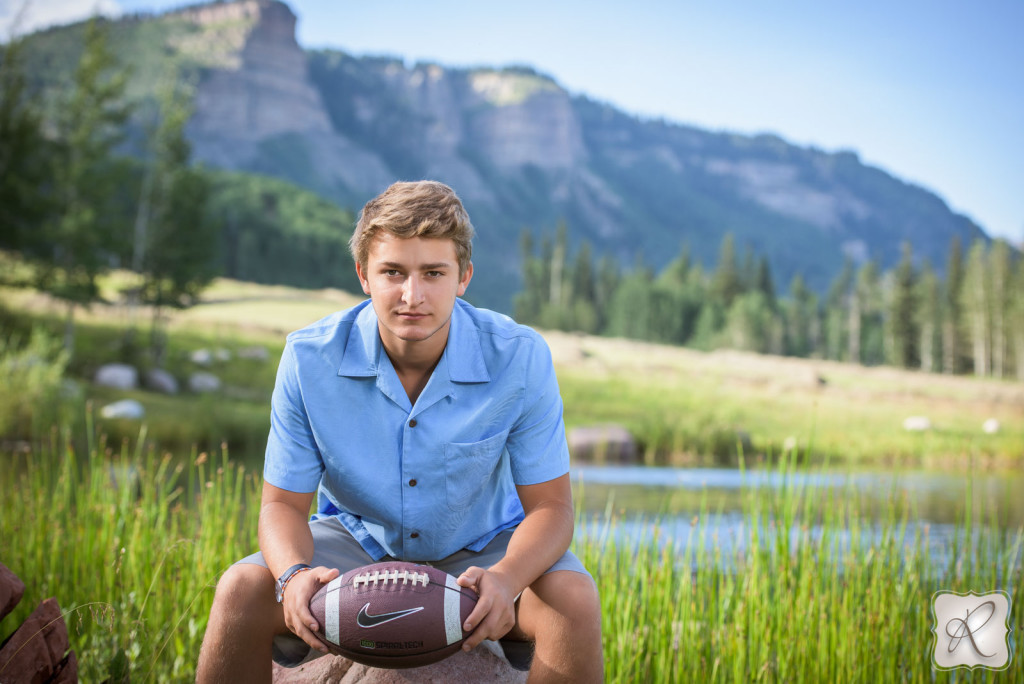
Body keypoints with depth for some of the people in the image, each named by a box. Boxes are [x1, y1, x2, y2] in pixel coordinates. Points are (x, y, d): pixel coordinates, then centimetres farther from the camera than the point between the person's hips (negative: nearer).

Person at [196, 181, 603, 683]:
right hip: (357, 542, 1)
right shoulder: (309, 358, -18)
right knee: (242, 590, -24)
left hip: (480, 550, -1)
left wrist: (506, 579, -39)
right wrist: (294, 575, -34)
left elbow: (549, 505, -16)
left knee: (574, 599, -29)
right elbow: (284, 503, -10)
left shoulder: (521, 357, -21)